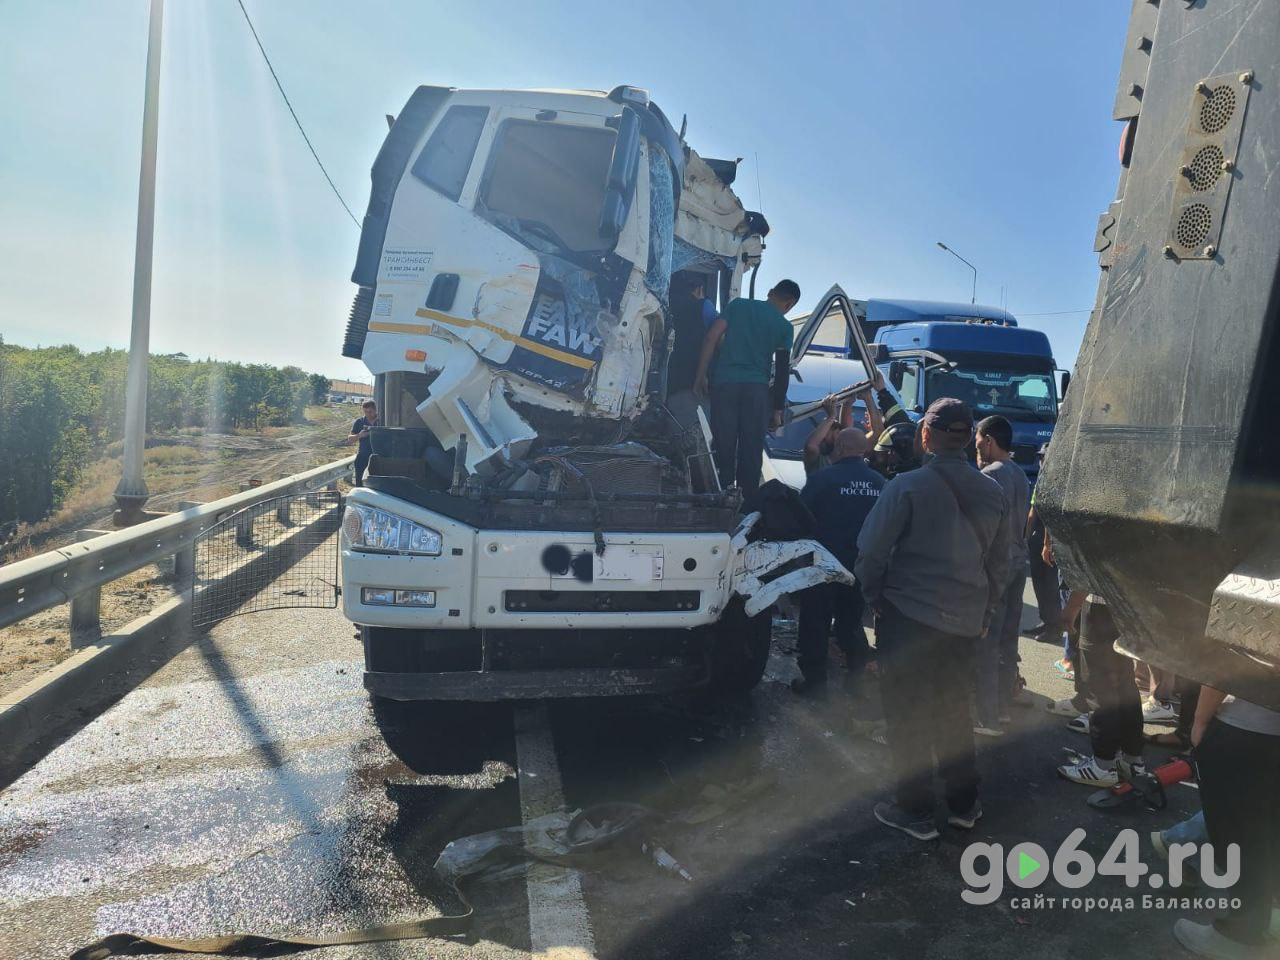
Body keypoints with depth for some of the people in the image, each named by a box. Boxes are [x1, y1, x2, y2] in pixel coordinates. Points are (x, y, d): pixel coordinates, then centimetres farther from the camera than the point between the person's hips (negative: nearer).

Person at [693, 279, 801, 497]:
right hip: (757, 389, -1)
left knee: (723, 446, 4)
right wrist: (777, 410, 13)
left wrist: (701, 376, 6)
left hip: (724, 383, 1)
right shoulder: (785, 327, 9)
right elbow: (782, 372, 7)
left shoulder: (738, 304, 12)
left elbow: (711, 337, 2)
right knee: (751, 450, 3)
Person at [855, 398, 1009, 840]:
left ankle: (915, 811, 14)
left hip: (907, 616, -6)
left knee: (908, 713, 6)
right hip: (965, 621, 6)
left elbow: (871, 553, -12)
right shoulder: (991, 492, 5)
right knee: (954, 710, 20)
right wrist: (983, 612, 21)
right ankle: (964, 804, 30)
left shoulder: (907, 487, -14)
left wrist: (874, 597, 4)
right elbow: (999, 563, 12)